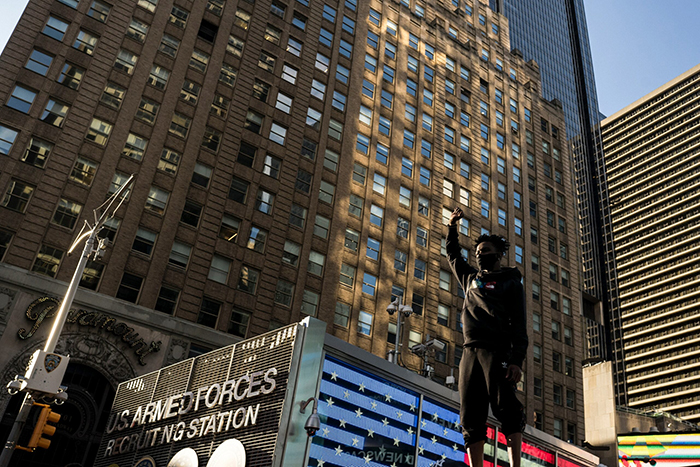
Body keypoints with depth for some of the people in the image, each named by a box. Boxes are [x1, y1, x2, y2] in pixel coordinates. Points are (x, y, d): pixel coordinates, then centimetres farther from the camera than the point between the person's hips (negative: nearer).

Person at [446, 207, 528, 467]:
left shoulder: (510, 282, 11)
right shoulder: (470, 279, 26)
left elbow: (519, 325, 0)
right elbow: (453, 255, 45)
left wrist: (517, 360, -13)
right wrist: (452, 228, 35)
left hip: (497, 351, -5)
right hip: (470, 352, 5)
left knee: (507, 409, -15)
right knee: (471, 417, -2)